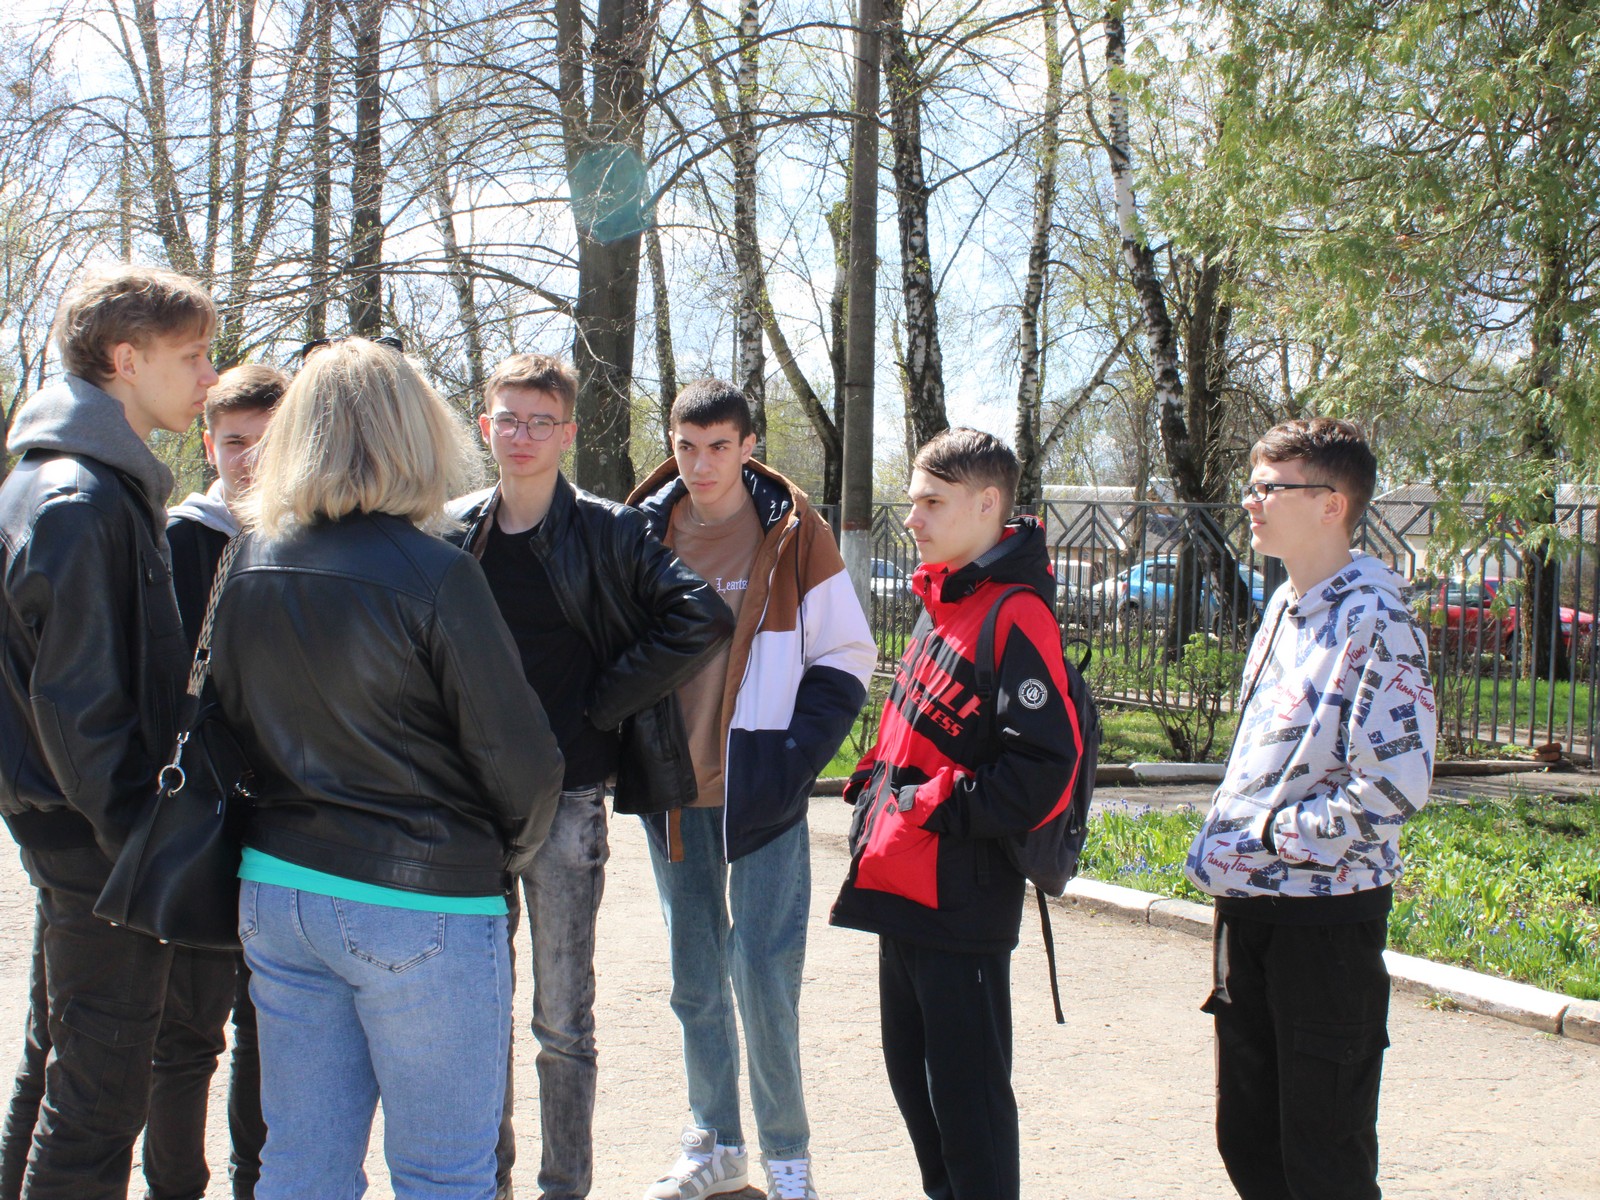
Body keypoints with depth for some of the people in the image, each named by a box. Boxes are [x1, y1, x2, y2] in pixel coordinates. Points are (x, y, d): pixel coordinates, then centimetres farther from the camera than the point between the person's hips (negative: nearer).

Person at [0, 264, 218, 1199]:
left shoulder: (90, 486, 13)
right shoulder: (79, 503, -19)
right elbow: (78, 707, -22)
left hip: (75, 839, 10)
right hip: (100, 849, -10)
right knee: (99, 1098, -2)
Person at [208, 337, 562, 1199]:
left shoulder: (248, 569, 2)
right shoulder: (433, 575, -16)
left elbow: (231, 722, 12)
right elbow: (520, 760, -14)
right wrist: (507, 854, 5)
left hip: (275, 893, 6)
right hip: (417, 905, -6)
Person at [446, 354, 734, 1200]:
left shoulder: (609, 534, -4)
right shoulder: (452, 534, 6)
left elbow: (700, 617, -13)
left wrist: (604, 701, -12)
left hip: (567, 802, -4)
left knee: (562, 1019, 3)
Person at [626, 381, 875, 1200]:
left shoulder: (794, 535, -4)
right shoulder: (647, 530, 5)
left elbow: (845, 659, -1)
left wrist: (794, 759, -12)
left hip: (759, 793, -4)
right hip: (673, 794, 4)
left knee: (764, 976, -5)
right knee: (694, 979, 13)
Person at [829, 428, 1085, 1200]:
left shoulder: (1013, 615, -16)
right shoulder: (940, 606, 14)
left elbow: (1044, 765, -23)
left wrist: (940, 807, -18)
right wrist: (874, 792, 13)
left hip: (962, 897, -10)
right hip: (903, 888, 10)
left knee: (965, 1087, -2)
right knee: (911, 1071, 18)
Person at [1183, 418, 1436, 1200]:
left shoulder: (1373, 622, -16)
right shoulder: (1284, 608, 13)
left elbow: (1397, 784, -23)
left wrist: (1266, 836, -16)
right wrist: (1219, 843, 9)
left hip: (1326, 915, -9)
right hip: (1249, 908, 9)